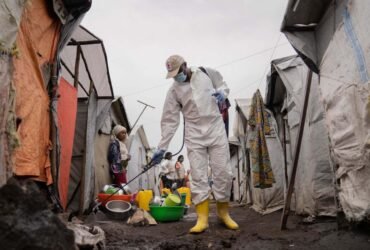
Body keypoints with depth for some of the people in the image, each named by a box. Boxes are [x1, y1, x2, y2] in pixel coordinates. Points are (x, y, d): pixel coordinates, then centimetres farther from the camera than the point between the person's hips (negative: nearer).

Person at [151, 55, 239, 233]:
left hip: (216, 130, 1)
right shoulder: (174, 91, -2)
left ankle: (223, 212, 20)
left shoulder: (207, 73, -1)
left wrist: (222, 93, -9)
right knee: (198, 176, -5)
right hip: (194, 135, 0)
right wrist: (162, 147, -6)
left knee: (223, 172, 1)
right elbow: (169, 121, -2)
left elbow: (223, 85, 16)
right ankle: (202, 218, 3)